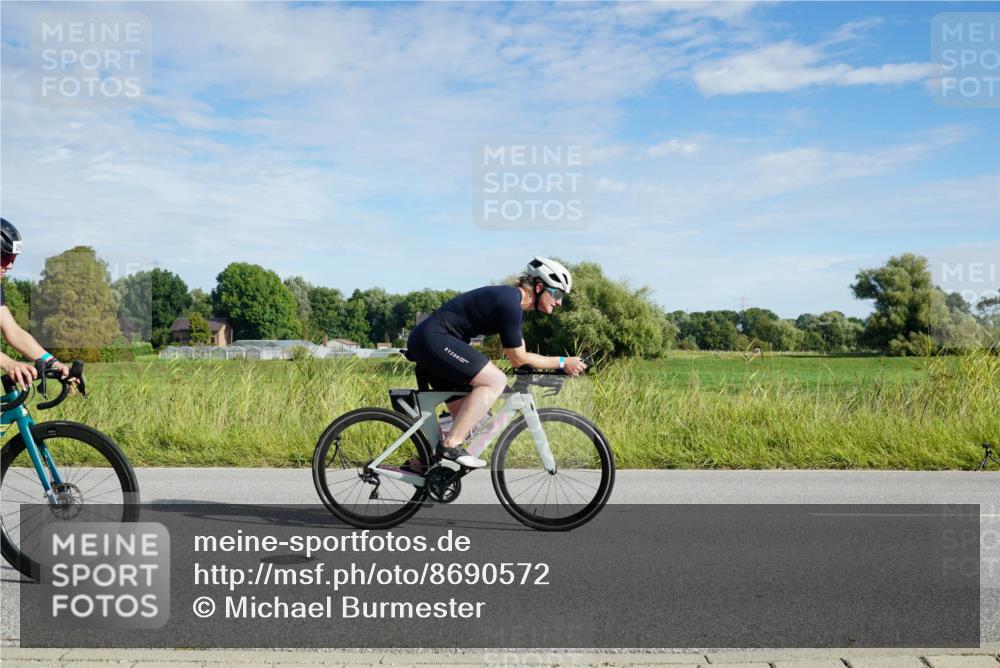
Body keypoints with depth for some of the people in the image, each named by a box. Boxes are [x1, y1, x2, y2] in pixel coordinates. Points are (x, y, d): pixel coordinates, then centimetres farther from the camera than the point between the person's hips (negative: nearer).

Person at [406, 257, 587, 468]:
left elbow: (518, 356, 20)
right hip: (433, 339, -11)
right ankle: (450, 445, -19)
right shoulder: (509, 302, -17)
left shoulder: (513, 301, 14)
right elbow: (518, 358, -12)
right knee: (495, 381, -21)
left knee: (465, 417, 13)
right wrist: (562, 363, -6)